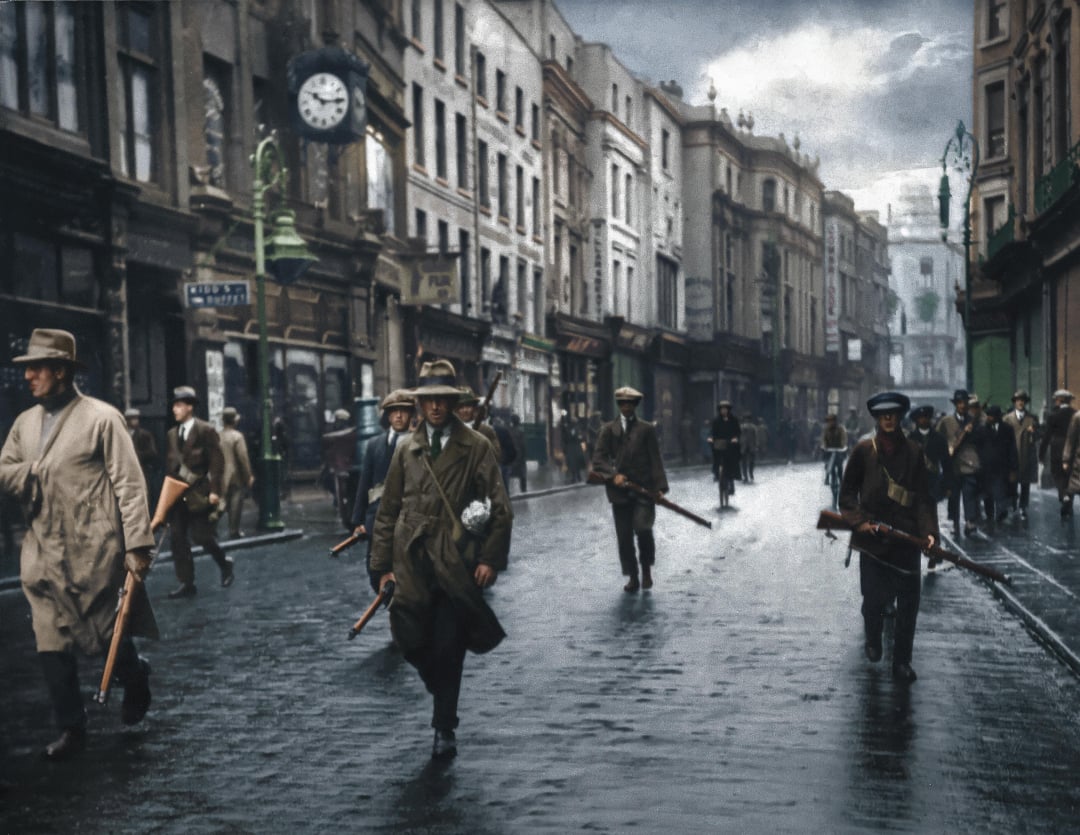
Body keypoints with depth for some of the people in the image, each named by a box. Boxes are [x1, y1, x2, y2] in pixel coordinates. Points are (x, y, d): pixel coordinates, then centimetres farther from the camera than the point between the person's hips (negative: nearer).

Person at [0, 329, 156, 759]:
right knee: (51, 647, 4)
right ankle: (71, 729, 16)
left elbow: (129, 484, -9)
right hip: (44, 555, 5)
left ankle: (135, 677, 37)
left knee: (106, 635, 5)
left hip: (95, 553, -5)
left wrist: (137, 545, -14)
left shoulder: (101, 418, -6)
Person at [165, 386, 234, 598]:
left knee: (200, 535, -6)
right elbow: (169, 464, 15)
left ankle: (224, 564, 22)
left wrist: (214, 490, -13)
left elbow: (217, 461, -7)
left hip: (198, 493, -6)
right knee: (177, 538, 1)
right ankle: (186, 583, 7)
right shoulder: (171, 435, 13)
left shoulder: (206, 431, -4)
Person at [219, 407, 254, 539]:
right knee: (236, 504, 3)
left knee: (228, 504, 14)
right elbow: (243, 458, -16)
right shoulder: (237, 436, -14)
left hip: (222, 477, 5)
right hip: (237, 477, -5)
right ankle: (234, 532, 6)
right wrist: (249, 476, -7)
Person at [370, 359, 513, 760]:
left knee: (448, 649, -3)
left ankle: (444, 728, 12)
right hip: (412, 564, 3)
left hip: (456, 565, -3)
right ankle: (444, 698, 32)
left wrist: (490, 559, -8)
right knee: (413, 644, 2)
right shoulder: (406, 449, 10)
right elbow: (388, 510, 13)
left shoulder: (476, 447, 1)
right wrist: (382, 565, 7)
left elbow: (500, 508, 0)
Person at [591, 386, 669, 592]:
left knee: (642, 528, -17)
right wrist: (613, 474, -14)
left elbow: (655, 460, 4)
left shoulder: (646, 429, 7)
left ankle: (646, 570, 6)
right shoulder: (608, 429, 9)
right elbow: (598, 459, 2)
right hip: (620, 491, 2)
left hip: (644, 490, -2)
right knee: (624, 536, 3)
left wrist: (660, 487, -6)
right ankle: (632, 578, 16)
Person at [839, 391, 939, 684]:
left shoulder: (913, 451, 4)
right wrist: (858, 520, -11)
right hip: (872, 536, -1)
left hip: (906, 536, 1)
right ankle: (873, 641, 35)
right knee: (874, 597, 6)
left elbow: (923, 495, 3)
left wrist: (928, 530, -9)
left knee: (908, 602, 0)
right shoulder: (864, 450, 1)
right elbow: (847, 491, 3)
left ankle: (902, 661, 11)